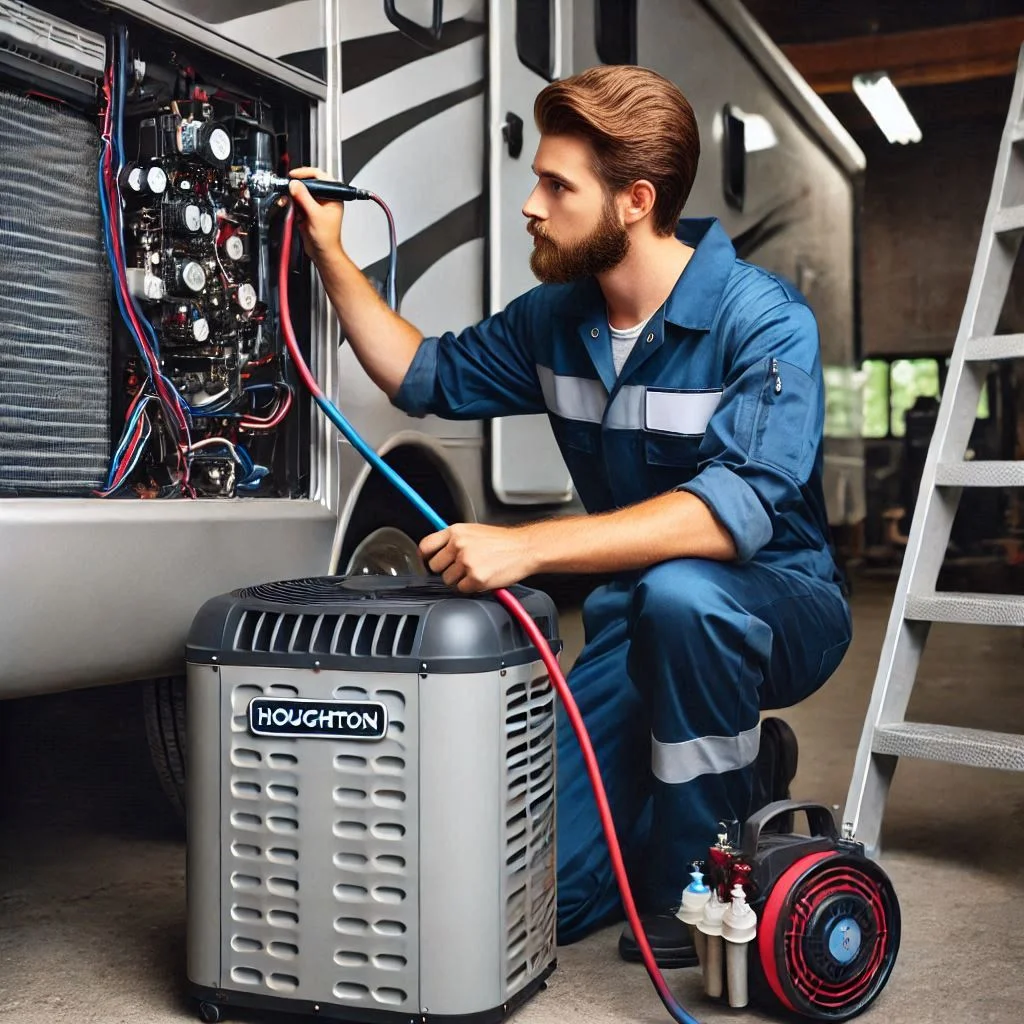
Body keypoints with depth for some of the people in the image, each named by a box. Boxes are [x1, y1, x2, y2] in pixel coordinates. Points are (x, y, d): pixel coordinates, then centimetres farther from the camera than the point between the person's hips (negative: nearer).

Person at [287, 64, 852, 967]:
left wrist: (526, 546, -42)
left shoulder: (762, 320, -21)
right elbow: (427, 376, 15)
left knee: (678, 592, -41)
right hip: (638, 620, 6)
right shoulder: (556, 318, 0)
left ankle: (686, 886, -15)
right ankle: (742, 773, 21)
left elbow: (739, 506, -36)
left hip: (778, 609, -5)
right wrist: (330, 254, 7)